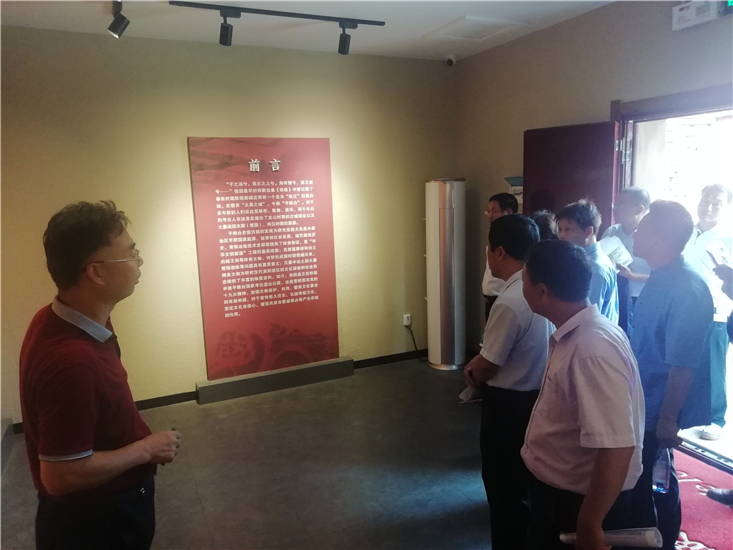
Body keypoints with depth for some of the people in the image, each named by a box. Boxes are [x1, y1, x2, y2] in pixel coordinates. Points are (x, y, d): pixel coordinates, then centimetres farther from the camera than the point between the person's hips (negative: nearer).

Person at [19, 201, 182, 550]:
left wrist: (140, 442, 4)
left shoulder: (56, 320, -6)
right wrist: (145, 449, -20)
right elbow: (61, 475, -31)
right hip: (95, 519, -8)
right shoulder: (72, 361, -37)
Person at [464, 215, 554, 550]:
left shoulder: (510, 302, -29)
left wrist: (471, 373, 2)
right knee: (525, 477, 26)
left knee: (503, 483, 12)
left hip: (509, 403, -9)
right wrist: (480, 363, 4)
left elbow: (487, 366, -19)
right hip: (538, 393, 9)